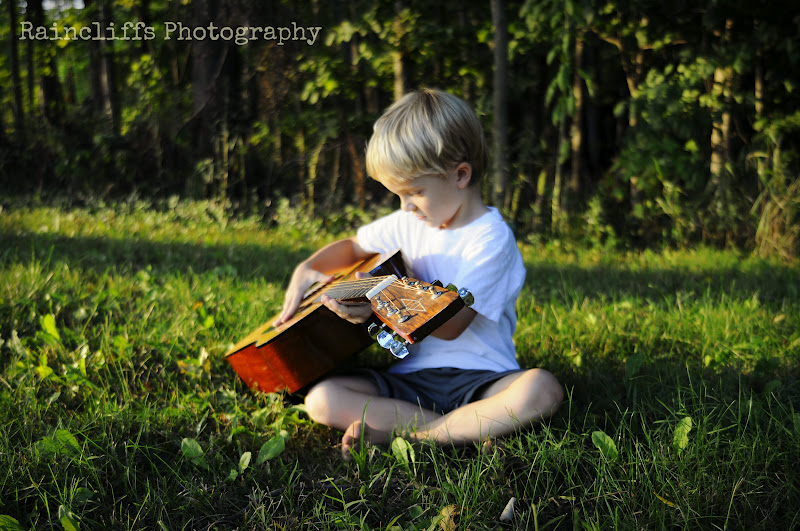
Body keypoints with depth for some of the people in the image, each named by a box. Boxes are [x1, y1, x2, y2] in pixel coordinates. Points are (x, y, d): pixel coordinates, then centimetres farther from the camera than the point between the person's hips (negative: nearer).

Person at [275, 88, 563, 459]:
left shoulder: (491, 237, -10)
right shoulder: (407, 224, 11)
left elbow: (451, 324, -18)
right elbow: (351, 248, 29)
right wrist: (307, 270, 9)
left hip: (480, 379, -5)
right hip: (413, 375, 5)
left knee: (541, 390, -37)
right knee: (321, 400, -18)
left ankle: (409, 434, -29)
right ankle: (465, 427, -23)